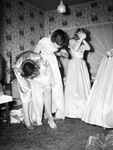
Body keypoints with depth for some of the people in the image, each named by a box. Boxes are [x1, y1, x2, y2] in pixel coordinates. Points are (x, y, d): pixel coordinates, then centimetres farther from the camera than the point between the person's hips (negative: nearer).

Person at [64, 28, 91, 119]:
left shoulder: (82, 43, 20)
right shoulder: (72, 41, 5)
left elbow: (88, 48, 4)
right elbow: (75, 49, -14)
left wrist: (83, 40, 4)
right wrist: (80, 39, -8)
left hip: (82, 64, 6)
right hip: (74, 64, -6)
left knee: (84, 85, 0)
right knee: (74, 86, -10)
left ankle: (82, 109, 5)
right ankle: (72, 110, -5)